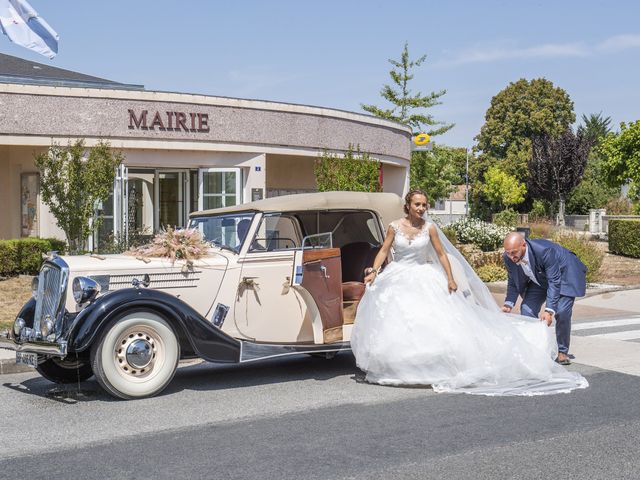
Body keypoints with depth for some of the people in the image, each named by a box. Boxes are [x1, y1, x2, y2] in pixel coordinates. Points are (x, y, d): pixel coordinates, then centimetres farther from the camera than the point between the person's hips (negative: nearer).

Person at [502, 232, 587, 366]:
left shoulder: (544, 251, -40)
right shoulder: (509, 258, -22)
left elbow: (554, 281, -36)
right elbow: (513, 282, -4)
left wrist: (549, 310, -43)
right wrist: (508, 303, -19)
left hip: (564, 274, -6)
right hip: (540, 280, 6)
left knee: (562, 312, -20)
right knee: (526, 309, -7)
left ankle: (562, 352, -2)